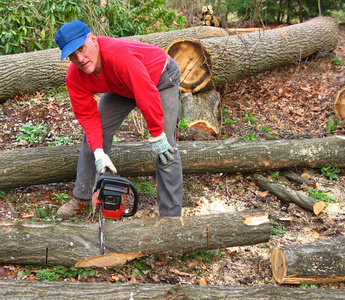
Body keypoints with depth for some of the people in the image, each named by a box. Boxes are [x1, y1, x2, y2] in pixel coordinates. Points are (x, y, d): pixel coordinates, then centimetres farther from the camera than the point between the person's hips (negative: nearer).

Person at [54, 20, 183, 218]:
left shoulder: (119, 55, -43)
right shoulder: (74, 77, -21)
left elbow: (147, 96, -38)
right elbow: (87, 115, -15)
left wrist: (156, 136, -29)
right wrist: (99, 153, -25)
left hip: (161, 78, -6)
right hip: (122, 87, 6)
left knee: (166, 149, -15)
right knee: (93, 134, 1)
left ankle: (171, 213, -3)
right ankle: (81, 199, 18)